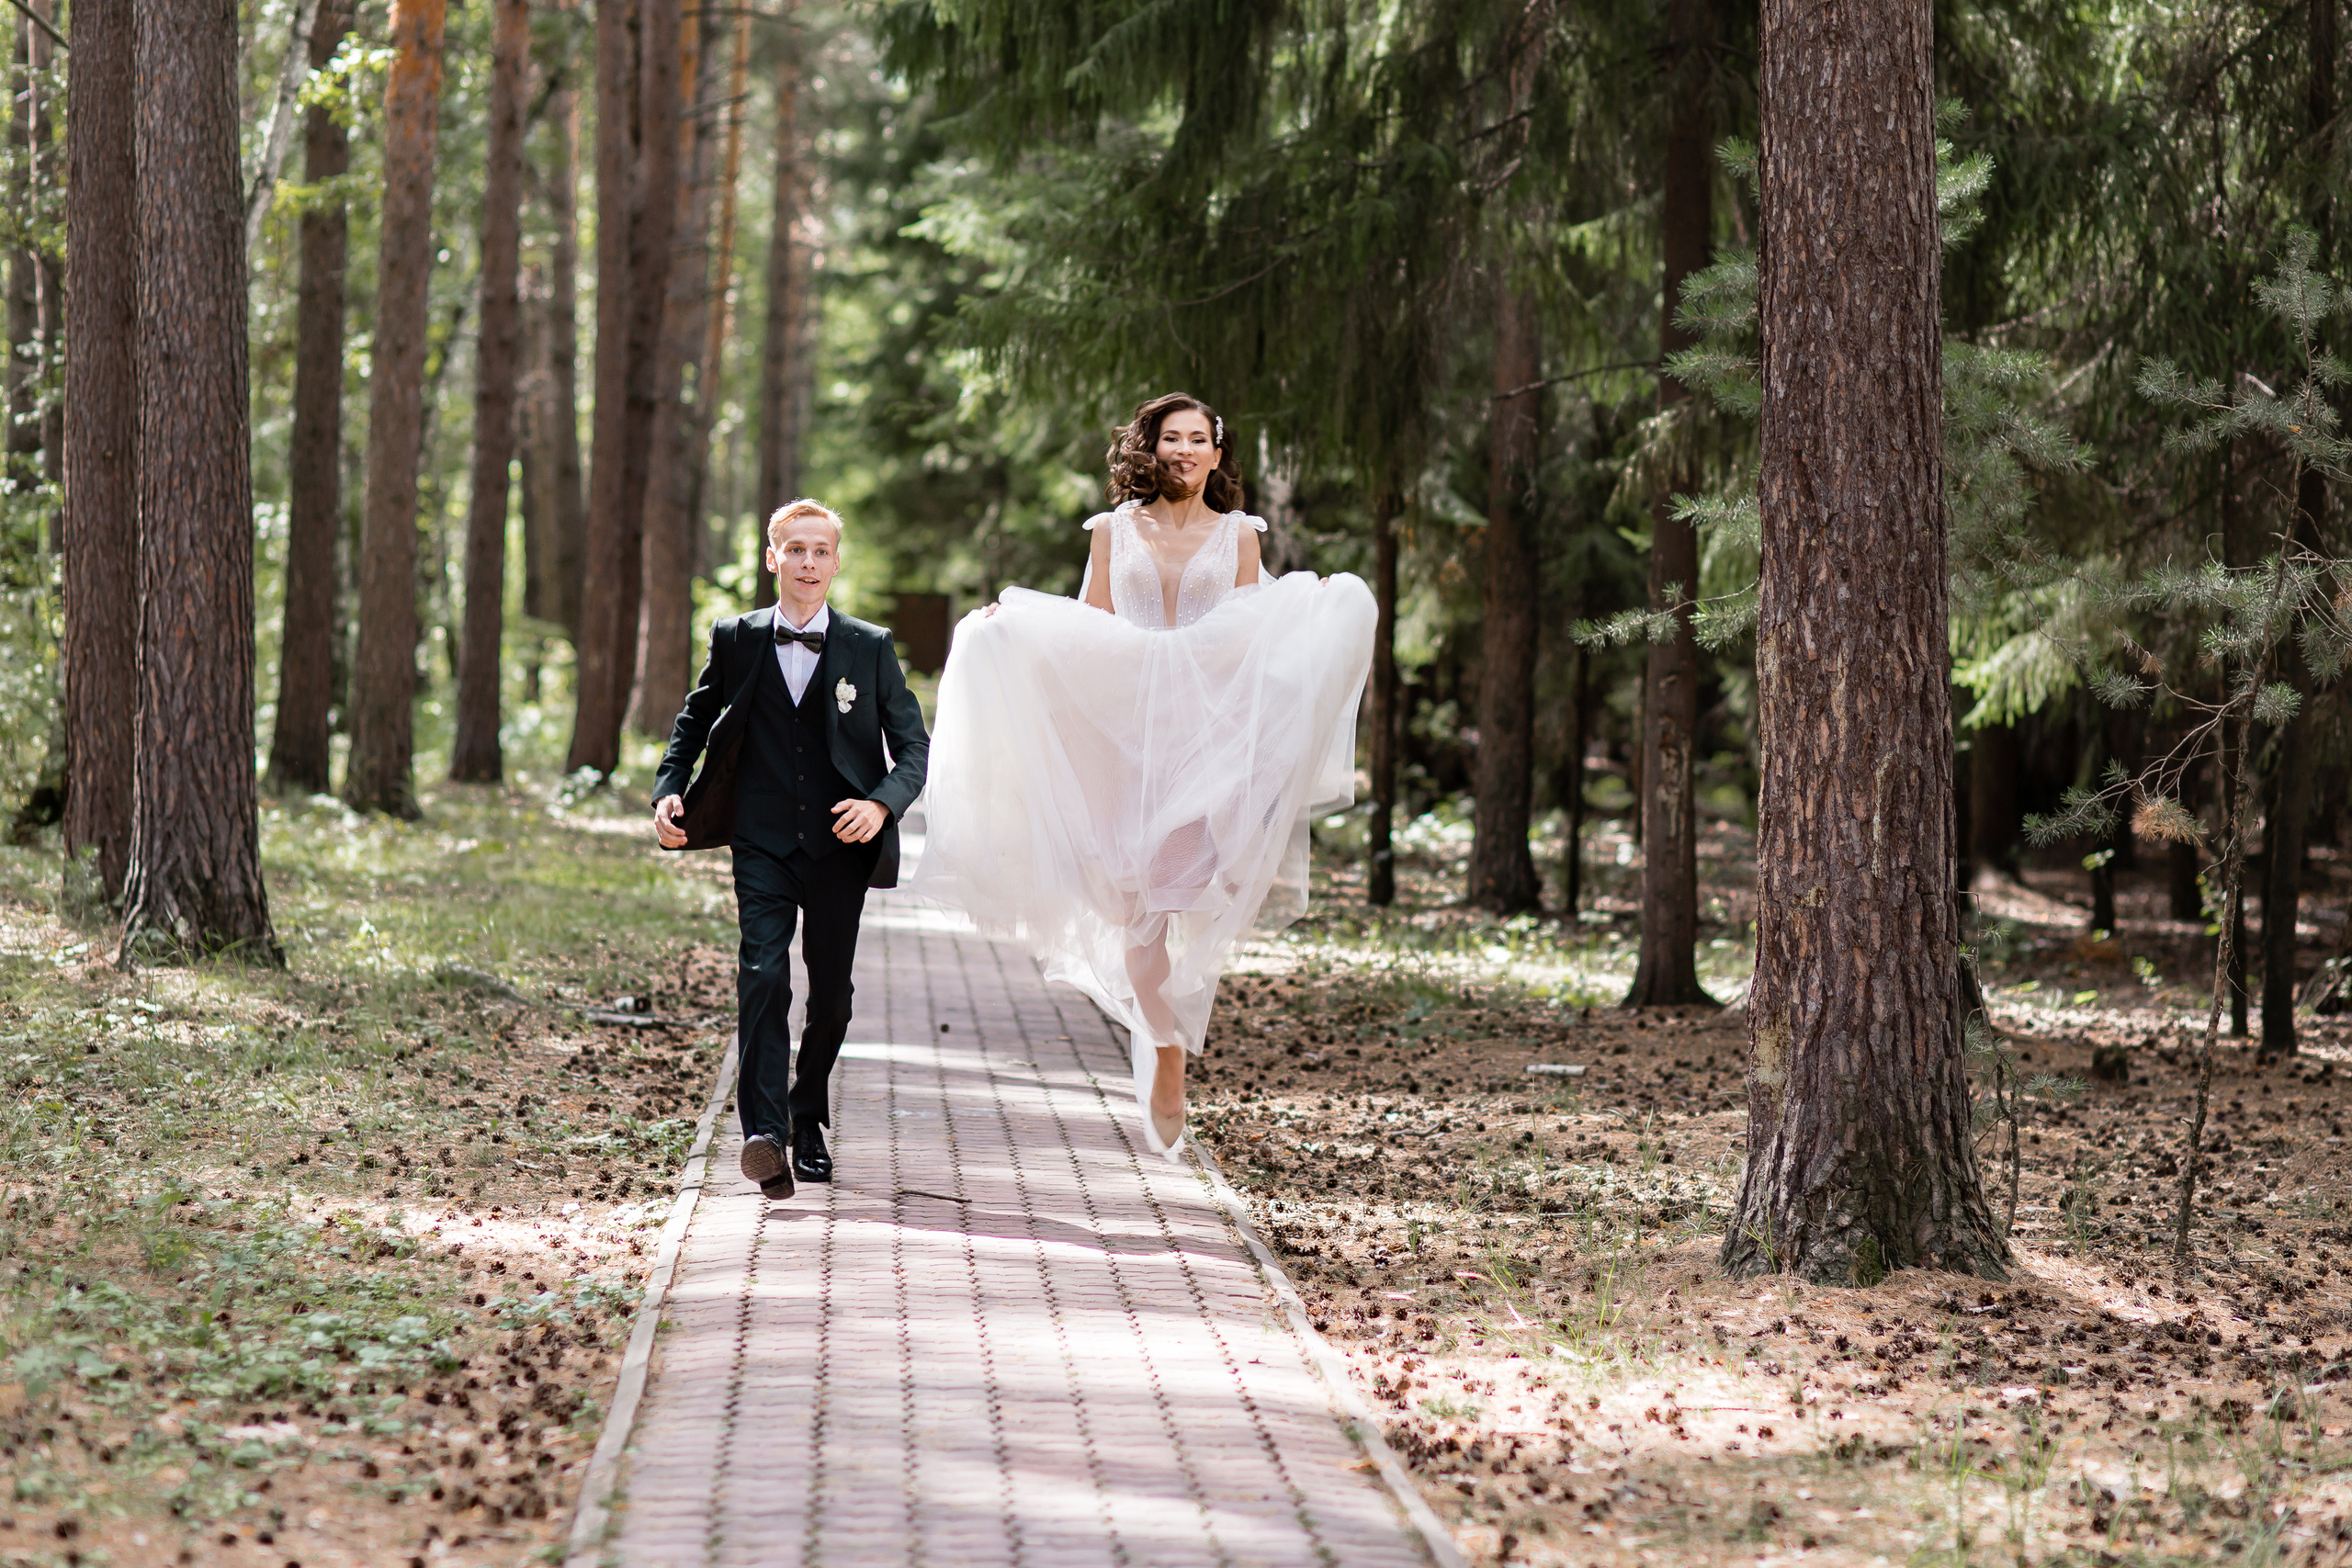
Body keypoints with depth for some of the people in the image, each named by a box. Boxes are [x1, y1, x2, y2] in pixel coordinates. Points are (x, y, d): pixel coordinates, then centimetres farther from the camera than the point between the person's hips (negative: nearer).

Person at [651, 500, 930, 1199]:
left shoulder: (871, 649, 3)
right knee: (763, 976, -17)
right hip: (763, 847, -1)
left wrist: (882, 804, -13)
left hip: (840, 849, 1)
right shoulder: (736, 641, 5)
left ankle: (809, 1123, 28)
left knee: (831, 996, 8)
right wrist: (668, 790, 2)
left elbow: (913, 746, 6)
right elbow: (695, 721, 19)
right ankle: (764, 1133, -24)